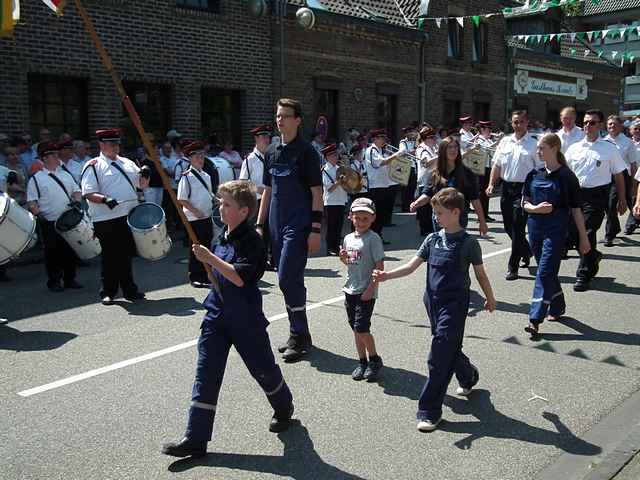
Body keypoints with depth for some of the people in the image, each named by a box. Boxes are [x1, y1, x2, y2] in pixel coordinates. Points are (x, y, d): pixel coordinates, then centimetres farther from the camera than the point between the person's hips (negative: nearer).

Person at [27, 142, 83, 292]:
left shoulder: (65, 174, 14)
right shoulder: (36, 179, -1)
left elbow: (76, 190, 18)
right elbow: (31, 201, -5)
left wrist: (76, 200, -2)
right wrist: (38, 214, -19)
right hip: (50, 223, -4)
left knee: (70, 250, 8)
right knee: (52, 252, 2)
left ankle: (70, 279, 20)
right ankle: (54, 281, 14)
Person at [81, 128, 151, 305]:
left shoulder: (127, 163, 15)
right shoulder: (93, 166, -3)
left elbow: (142, 184, 19)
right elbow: (88, 193, -11)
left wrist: (145, 174, -2)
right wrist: (104, 199, -28)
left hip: (130, 217, 5)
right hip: (107, 220, -5)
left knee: (127, 255, 13)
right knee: (110, 257, 3)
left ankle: (129, 290, 23)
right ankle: (108, 292, 16)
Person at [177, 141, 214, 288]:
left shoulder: (206, 176, 12)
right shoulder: (187, 177, -10)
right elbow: (181, 200, -13)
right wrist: (195, 211, -18)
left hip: (207, 217, 7)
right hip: (194, 219, -7)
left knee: (207, 247, 13)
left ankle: (206, 276, 25)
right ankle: (195, 278, 14)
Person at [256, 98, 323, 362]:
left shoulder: (306, 152, -6)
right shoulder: (272, 152, 13)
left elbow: (316, 192, -9)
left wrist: (315, 229, -15)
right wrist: (260, 224, 12)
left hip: (299, 226, -7)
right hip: (276, 226, 7)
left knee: (288, 279, -12)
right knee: (289, 281, 12)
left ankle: (300, 335, 2)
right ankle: (298, 335, 23)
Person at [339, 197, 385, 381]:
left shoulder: (373, 239, -11)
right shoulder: (348, 238, 8)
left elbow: (380, 267, -14)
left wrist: (371, 288, -18)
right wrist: (343, 259, -1)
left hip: (366, 291, -7)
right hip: (350, 290, 7)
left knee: (361, 327, -9)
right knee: (355, 328, 11)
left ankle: (374, 360, 10)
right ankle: (362, 362, 22)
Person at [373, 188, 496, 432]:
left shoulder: (468, 242, -8)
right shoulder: (432, 239, 5)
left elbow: (480, 273, 3)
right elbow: (412, 265, 1)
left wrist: (490, 298, 15)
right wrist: (387, 275, -13)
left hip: (455, 304, -5)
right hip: (433, 301, 5)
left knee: (439, 358, -8)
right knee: (450, 348, 20)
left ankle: (430, 411, -1)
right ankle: (469, 377, 50)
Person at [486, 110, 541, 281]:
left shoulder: (534, 143, -3)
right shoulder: (505, 142, 10)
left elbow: (541, 169, -5)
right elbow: (496, 165, 13)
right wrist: (491, 184, 4)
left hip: (524, 188, -5)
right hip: (506, 187, 5)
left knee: (517, 228, -5)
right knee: (508, 226, 13)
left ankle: (513, 267, 3)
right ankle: (526, 251, 39)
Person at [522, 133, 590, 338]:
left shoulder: (567, 176, -6)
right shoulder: (534, 175, 7)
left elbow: (576, 209, -3)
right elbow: (525, 203, 10)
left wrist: (583, 238, -1)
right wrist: (536, 208, -13)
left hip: (556, 230, -5)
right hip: (535, 227, 5)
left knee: (545, 272, -10)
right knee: (548, 272, 15)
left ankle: (535, 319, -11)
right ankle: (558, 307, 35)